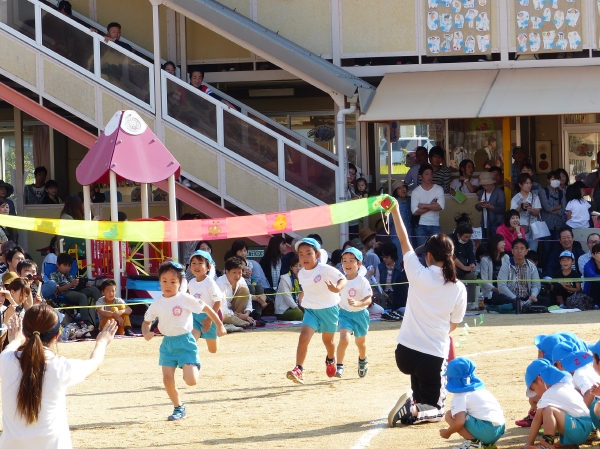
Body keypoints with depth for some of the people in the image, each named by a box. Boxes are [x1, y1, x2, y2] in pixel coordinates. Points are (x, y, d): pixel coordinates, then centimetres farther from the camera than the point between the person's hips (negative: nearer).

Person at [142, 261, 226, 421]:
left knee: (191, 381, -14)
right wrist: (146, 333, -11)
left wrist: (219, 326, -2)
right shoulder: (157, 304, 0)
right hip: (167, 343, 4)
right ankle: (179, 408, 19)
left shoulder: (185, 299, -11)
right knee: (168, 380, -2)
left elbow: (206, 309, -3)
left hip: (185, 342, -4)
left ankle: (195, 366, 23)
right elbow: (147, 321, 11)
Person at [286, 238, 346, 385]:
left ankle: (330, 359, 51)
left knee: (328, 340, 18)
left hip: (329, 309, -3)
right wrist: (302, 297, 10)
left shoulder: (325, 270, -19)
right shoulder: (301, 274, -2)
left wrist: (337, 288, -38)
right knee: (304, 337, -19)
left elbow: (343, 279, -20)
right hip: (311, 310, 3)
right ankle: (298, 370, -22)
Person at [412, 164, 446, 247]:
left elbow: (441, 206, -14)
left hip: (435, 225, 1)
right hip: (420, 225, -1)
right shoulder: (416, 191, -2)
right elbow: (415, 211, -12)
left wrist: (424, 206, -11)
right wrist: (431, 206, -10)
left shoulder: (439, 189, 0)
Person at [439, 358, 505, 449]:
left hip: (485, 430, -9)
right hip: (499, 430, 9)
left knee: (450, 415, 0)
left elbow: (459, 422, -15)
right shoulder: (480, 389, 23)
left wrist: (447, 433, 4)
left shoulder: (460, 396, -1)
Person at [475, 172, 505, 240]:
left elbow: (502, 209, -12)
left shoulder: (499, 193, -7)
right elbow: (478, 208, 15)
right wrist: (479, 205, -7)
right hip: (485, 226, 6)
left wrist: (490, 207, -25)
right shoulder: (482, 193, 13)